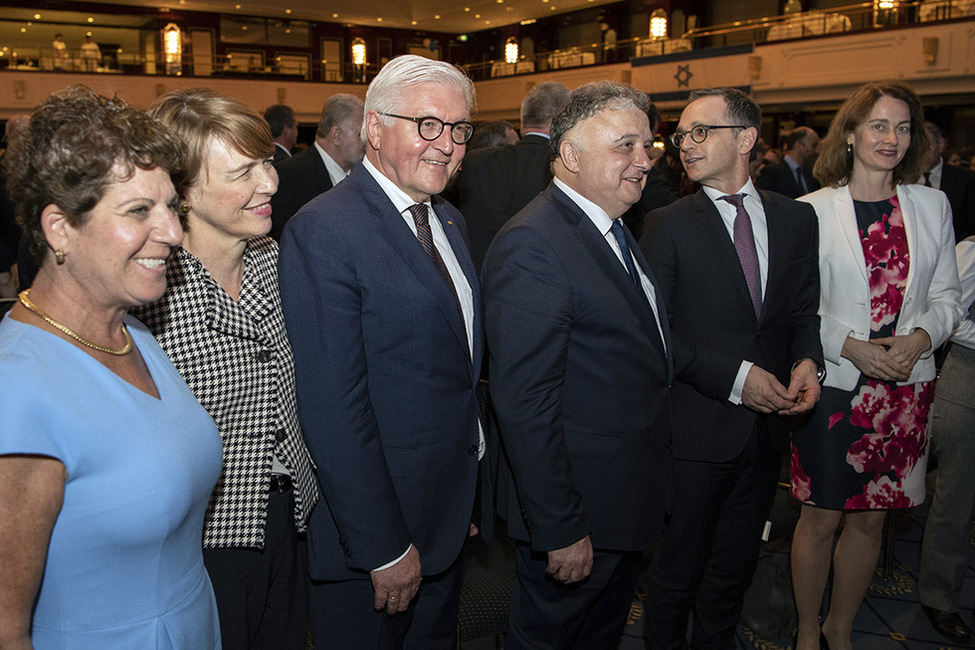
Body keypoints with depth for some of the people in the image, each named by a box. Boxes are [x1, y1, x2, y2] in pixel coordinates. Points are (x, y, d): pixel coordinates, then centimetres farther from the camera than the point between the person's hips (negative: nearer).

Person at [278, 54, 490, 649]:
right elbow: (333, 411, -22)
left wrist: (478, 491, 10)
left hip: (450, 515, 8)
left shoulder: (449, 221, 8)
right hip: (372, 525, -8)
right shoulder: (323, 231, -19)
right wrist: (383, 548, -19)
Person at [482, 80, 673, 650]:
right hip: (579, 515, -9)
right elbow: (525, 404, -27)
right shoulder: (533, 245, -24)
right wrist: (559, 531, -24)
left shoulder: (618, 233, 9)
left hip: (633, 501, 9)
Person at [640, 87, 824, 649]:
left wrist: (808, 360, -11)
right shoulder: (667, 225, -7)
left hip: (769, 423, 4)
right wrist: (736, 376, -19)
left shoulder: (797, 218, 5)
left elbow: (805, 309, 10)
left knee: (736, 565, 20)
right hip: (697, 427, -4)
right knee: (679, 568, 10)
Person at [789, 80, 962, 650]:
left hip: (905, 389, 3)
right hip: (835, 384, -3)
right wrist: (848, 345, -16)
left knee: (870, 519, 14)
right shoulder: (812, 210, -4)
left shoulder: (932, 205, 6)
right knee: (822, 518, 6)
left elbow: (948, 295, 8)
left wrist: (921, 336, -11)